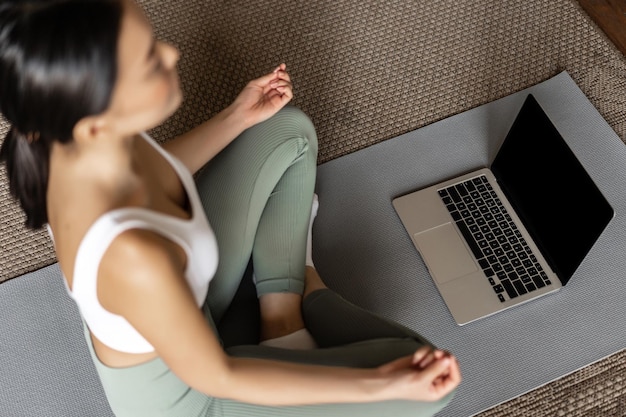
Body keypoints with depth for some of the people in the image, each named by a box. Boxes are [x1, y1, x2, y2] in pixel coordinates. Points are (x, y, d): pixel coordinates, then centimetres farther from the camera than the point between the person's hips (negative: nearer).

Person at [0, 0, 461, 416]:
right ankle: (305, 297, 15)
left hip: (175, 299, 7)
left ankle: (284, 307, 13)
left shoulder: (75, 137, -23)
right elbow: (214, 378, -27)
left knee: (288, 130, 6)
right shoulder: (131, 256, -44)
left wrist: (239, 117, 2)